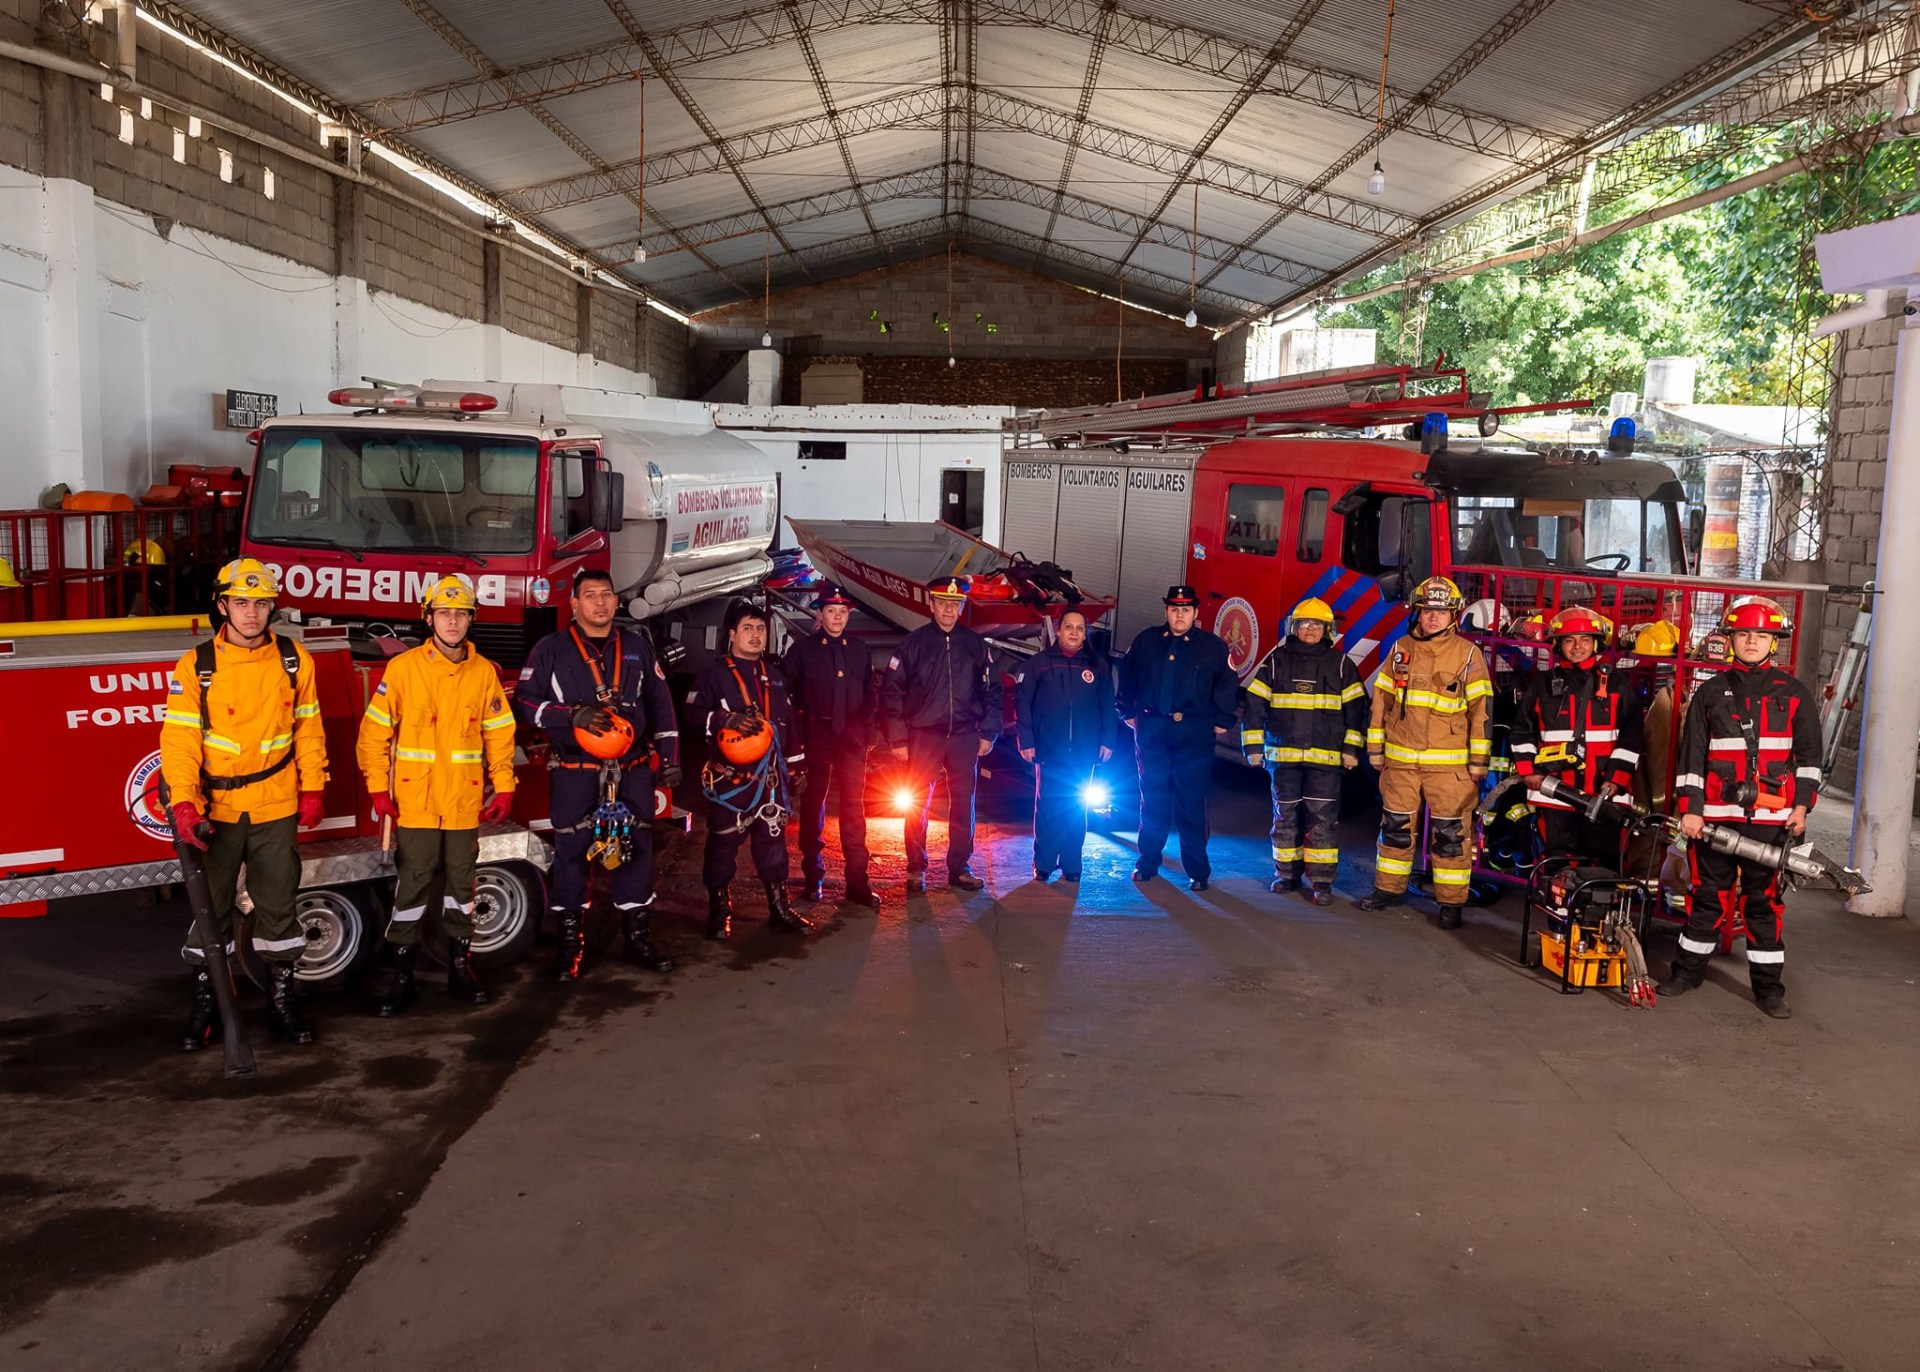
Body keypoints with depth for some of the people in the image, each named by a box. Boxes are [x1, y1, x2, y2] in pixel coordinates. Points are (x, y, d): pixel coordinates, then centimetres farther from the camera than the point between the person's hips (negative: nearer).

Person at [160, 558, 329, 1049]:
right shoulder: (195, 667, -8)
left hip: (275, 808, 1)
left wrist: (312, 788, 3)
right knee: (211, 908, 9)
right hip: (214, 809, -1)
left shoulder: (295, 660, -1)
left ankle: (281, 997, 22)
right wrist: (183, 803, -24)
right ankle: (205, 1001, 23)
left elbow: (308, 729, 6)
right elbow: (179, 739, -13)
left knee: (277, 904, 9)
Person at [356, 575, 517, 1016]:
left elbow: (500, 734, 7)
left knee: (461, 884, 11)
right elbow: (375, 730, -2)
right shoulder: (403, 668, -4)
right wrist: (378, 788, -6)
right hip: (414, 802, -2)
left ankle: (459, 967, 22)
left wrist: (503, 788, 4)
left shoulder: (484, 672, 3)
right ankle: (402, 975, 11)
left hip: (465, 803, 2)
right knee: (411, 887, 1)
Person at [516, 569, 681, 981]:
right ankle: (571, 943, 13)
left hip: (632, 770, 3)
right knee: (572, 854, 2)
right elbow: (525, 702, -3)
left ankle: (637, 938, 18)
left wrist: (670, 758, 8)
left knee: (636, 851, 6)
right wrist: (573, 715, -18)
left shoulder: (638, 645, 10)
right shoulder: (551, 649, 1)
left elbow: (660, 703, 13)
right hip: (575, 772, -3)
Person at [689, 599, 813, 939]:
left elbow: (789, 723, 20)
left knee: (772, 838, 8)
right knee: (724, 841, 1)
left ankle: (780, 908, 15)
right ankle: (720, 911, 12)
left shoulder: (773, 675, 17)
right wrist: (725, 720, -26)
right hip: (730, 775, -5)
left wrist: (797, 766, 18)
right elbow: (694, 714, -10)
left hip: (771, 774, 5)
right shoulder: (715, 673, -1)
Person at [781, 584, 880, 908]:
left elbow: (870, 694, 17)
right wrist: (798, 726, -6)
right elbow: (784, 690, 0)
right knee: (813, 805, 6)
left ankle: (858, 882, 3)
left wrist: (865, 727, 7)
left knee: (854, 807, 1)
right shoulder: (802, 649, 0)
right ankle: (812, 878, 14)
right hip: (816, 736, -2)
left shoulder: (860, 651, 10)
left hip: (852, 737, 2)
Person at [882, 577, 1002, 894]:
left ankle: (959, 868, 18)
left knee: (963, 803, 7)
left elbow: (992, 691, 9)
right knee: (916, 803, 1)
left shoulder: (976, 645, 4)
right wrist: (898, 738, -6)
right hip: (923, 736, -2)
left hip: (965, 737, 2)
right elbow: (892, 691, -2)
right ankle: (916, 870, 12)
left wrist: (988, 733, 3)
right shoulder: (914, 644, -3)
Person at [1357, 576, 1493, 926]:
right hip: (1400, 758, 3)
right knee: (1396, 827, 12)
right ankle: (1389, 888, 26)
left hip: (1449, 763, -3)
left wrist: (1478, 759, -7)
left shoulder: (1468, 654, -4)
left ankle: (1451, 902, 8)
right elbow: (1381, 698, 12)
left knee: (1450, 833, 0)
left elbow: (1481, 708, -4)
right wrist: (1375, 747, 10)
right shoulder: (1401, 649, 7)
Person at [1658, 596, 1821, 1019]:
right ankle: (1689, 969, 19)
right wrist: (1689, 808, -2)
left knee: (1764, 897, 5)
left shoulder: (1793, 694, 8)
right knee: (1708, 893, 7)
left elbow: (1809, 754, 9)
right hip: (1715, 812, 0)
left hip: (1770, 815, 0)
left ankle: (1768, 985, 12)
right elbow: (1691, 754, 5)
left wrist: (1801, 805, -1)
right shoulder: (1711, 693, 7)